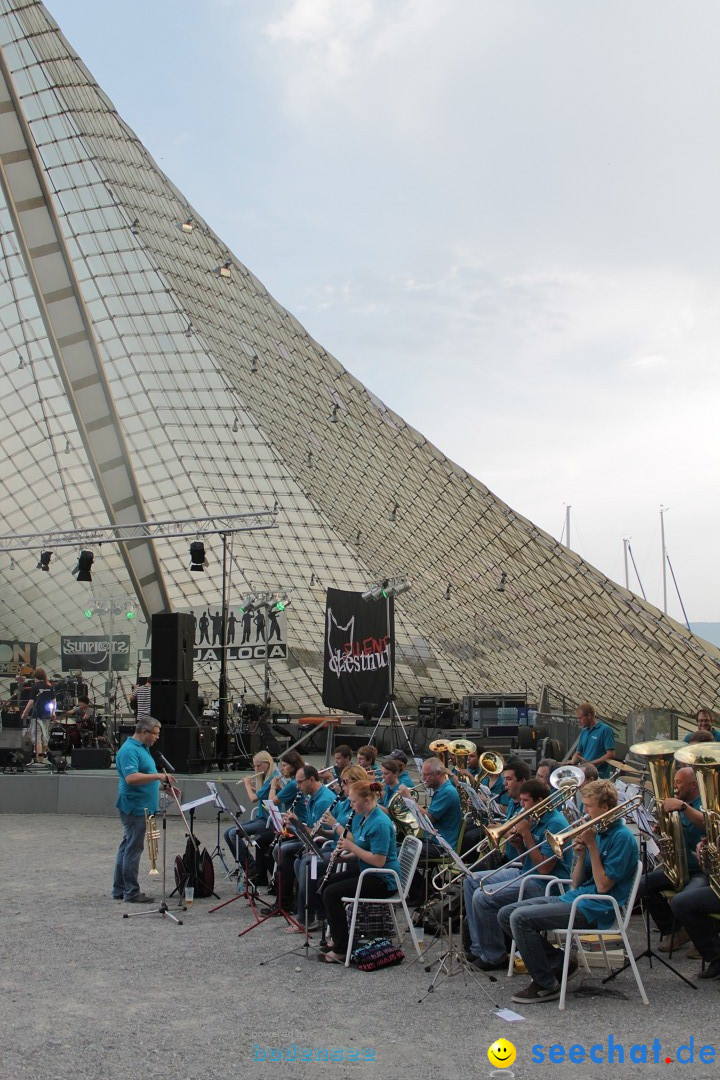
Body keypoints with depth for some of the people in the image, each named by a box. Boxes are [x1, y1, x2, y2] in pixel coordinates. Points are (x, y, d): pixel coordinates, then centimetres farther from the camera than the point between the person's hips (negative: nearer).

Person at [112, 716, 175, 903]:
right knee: (133, 849, -5)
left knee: (127, 847, 13)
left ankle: (120, 890, 20)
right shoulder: (129, 750, -18)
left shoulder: (142, 748, 15)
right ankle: (131, 892, 0)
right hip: (135, 808, -11)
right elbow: (131, 778, -30)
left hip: (139, 808, 11)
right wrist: (157, 776, -29)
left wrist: (163, 785, 16)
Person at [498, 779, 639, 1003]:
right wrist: (580, 855, -4)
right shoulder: (597, 832, 14)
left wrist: (592, 846, -15)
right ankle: (559, 961, 5)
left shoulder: (622, 837, -11)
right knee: (505, 914, 1)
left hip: (594, 910, -9)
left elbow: (603, 886, -16)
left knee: (520, 918, -23)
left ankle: (547, 985, -10)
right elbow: (577, 884, 13)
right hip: (573, 897, 9)